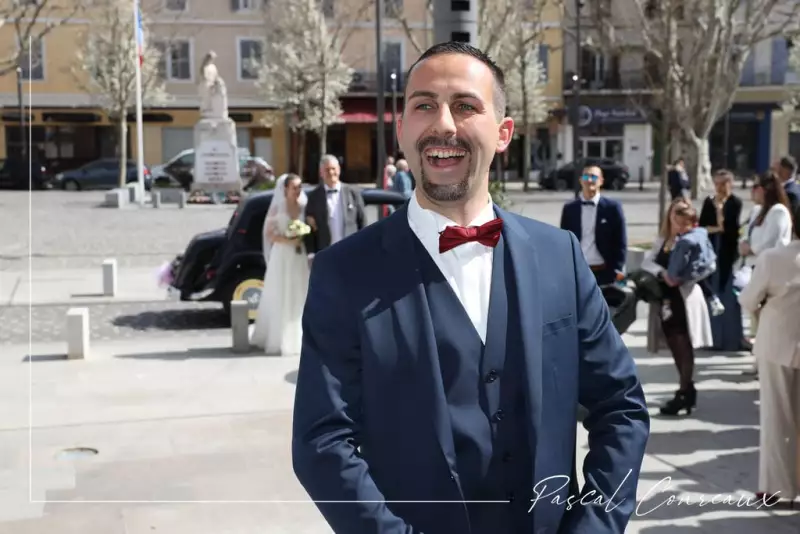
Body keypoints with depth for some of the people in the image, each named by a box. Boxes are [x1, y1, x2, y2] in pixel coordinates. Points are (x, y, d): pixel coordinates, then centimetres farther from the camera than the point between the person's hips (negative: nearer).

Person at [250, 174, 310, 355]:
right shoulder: (277, 208, -1)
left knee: (299, 298, 3)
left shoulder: (304, 206, 6)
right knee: (280, 299, -2)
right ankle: (279, 340, 1)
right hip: (282, 257, -3)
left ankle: (298, 339, 10)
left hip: (300, 257, 3)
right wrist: (288, 241, -17)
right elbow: (269, 234, -4)